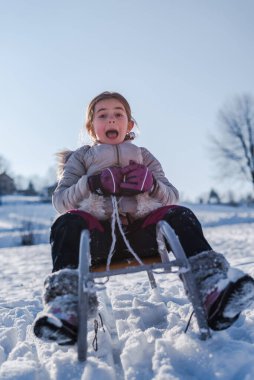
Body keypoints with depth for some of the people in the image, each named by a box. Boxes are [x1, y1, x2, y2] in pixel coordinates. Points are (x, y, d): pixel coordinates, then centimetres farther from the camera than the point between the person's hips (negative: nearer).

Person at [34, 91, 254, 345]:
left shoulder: (144, 156, 25)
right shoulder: (80, 158, 21)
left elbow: (172, 197, 14)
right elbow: (60, 200, 7)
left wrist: (152, 184, -10)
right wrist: (93, 184, -12)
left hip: (141, 231, 1)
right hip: (99, 234, -1)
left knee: (180, 215, -24)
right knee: (68, 223, -30)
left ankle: (210, 284, -39)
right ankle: (67, 298, -42)